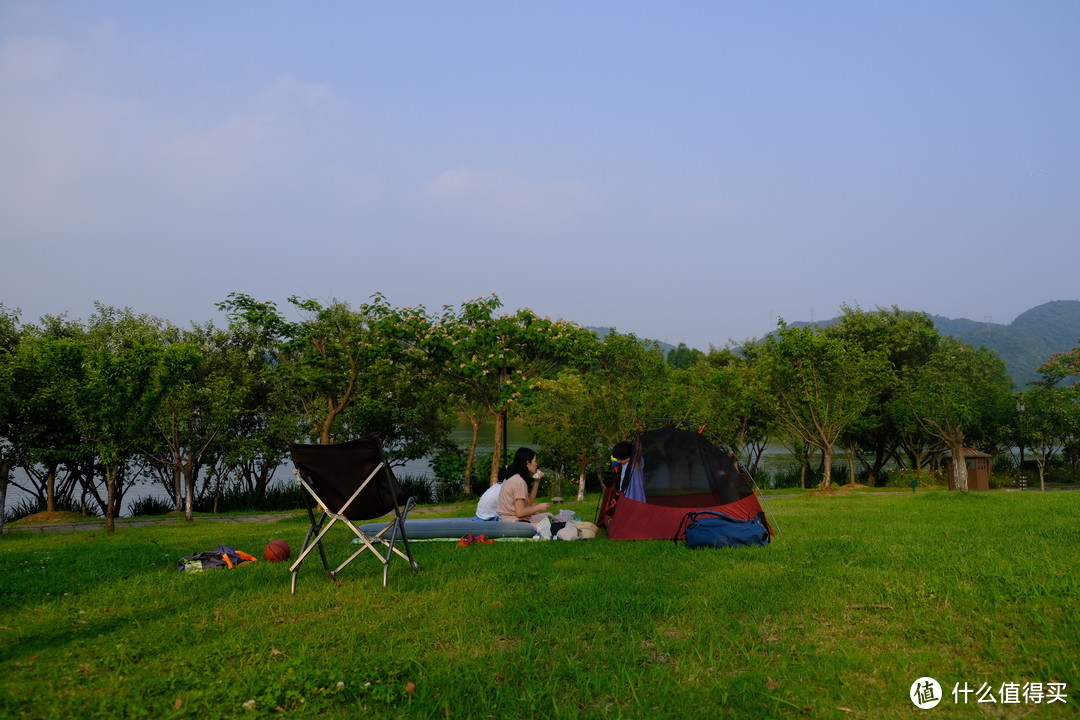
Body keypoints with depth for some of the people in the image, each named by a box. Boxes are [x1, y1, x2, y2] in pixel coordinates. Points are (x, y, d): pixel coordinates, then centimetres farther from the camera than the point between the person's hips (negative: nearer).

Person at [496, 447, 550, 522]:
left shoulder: (513, 477, 12)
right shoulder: (519, 481, -16)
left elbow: (529, 502, 16)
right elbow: (520, 512, -19)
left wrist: (536, 482, 9)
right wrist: (539, 507, -7)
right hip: (514, 523, -9)